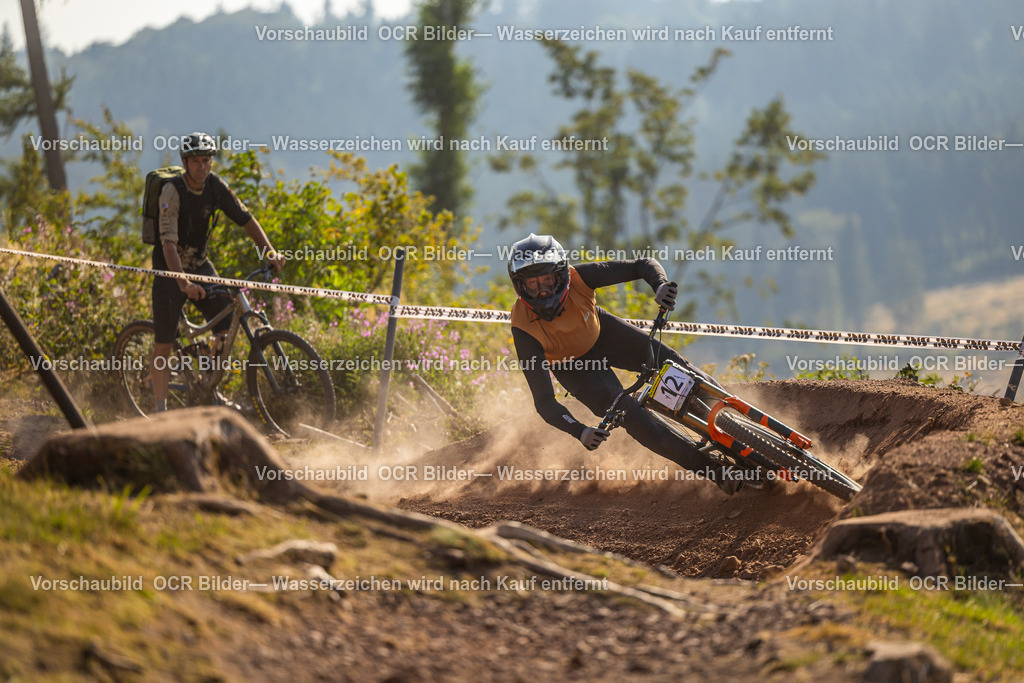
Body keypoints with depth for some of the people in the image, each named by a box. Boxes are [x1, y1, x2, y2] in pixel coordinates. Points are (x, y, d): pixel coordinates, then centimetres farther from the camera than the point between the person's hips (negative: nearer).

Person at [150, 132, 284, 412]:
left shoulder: (216, 187, -7)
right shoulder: (172, 191, -23)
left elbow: (245, 218, 1)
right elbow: (168, 241, -32)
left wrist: (270, 251, -13)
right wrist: (183, 282, -44)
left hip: (200, 265, 5)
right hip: (170, 270, -5)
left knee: (227, 327, -9)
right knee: (163, 344, -6)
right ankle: (160, 410, 2)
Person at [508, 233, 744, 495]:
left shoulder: (577, 278, -34)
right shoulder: (524, 329, -37)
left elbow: (643, 265, -27)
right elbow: (543, 401, -35)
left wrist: (661, 285, -50)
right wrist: (579, 431, -51)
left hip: (601, 333, 2)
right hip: (573, 366, -2)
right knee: (635, 420, -18)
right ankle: (714, 471, -9)